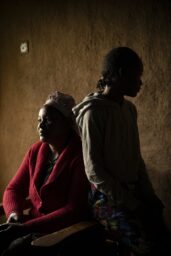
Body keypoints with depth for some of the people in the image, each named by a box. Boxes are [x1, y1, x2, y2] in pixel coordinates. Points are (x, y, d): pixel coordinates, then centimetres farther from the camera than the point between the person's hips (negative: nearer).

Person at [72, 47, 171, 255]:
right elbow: (94, 171, -15)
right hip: (107, 197, -7)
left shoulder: (130, 109, 10)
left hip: (132, 191, 7)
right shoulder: (93, 112, -13)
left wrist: (149, 195, 4)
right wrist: (133, 204, -16)